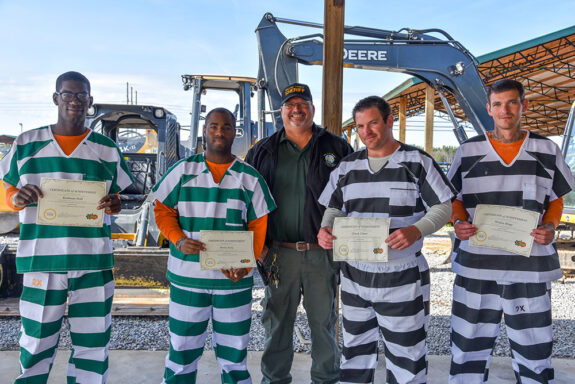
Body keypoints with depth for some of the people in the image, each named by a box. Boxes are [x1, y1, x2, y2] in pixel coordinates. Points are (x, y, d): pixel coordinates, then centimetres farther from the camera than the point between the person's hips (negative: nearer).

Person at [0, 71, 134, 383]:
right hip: (41, 262, 0)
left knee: (92, 346, 6)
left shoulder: (107, 149, 8)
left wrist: (114, 205, -11)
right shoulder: (26, 144, 7)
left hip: (93, 263, 1)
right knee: (36, 344, 6)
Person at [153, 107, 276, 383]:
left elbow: (259, 227, 4)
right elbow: (162, 210, 7)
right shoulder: (183, 170, 3)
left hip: (234, 278, 1)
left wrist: (245, 265, -10)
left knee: (233, 352, 10)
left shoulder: (250, 177, 4)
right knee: (182, 350, 8)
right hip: (187, 277, 0)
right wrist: (179, 240, -12)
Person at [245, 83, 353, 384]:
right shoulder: (264, 151, 7)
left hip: (323, 253, 0)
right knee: (278, 321, 12)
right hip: (280, 253, 1)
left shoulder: (337, 148, 4)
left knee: (324, 319, 12)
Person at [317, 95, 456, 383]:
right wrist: (326, 229, -10)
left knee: (406, 352, 6)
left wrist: (417, 230, -24)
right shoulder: (347, 166, 8)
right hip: (354, 275, 4)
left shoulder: (418, 162, -5)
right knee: (355, 350, 19)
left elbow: (443, 207, -5)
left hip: (402, 276, -4)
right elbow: (334, 208, 11)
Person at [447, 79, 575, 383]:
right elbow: (455, 200, 10)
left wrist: (550, 228, -6)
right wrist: (459, 224, -9)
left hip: (530, 266, 1)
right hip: (476, 265, 0)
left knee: (534, 352, 8)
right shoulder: (468, 151, 4)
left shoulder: (547, 151, 6)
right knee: (469, 348, 6)